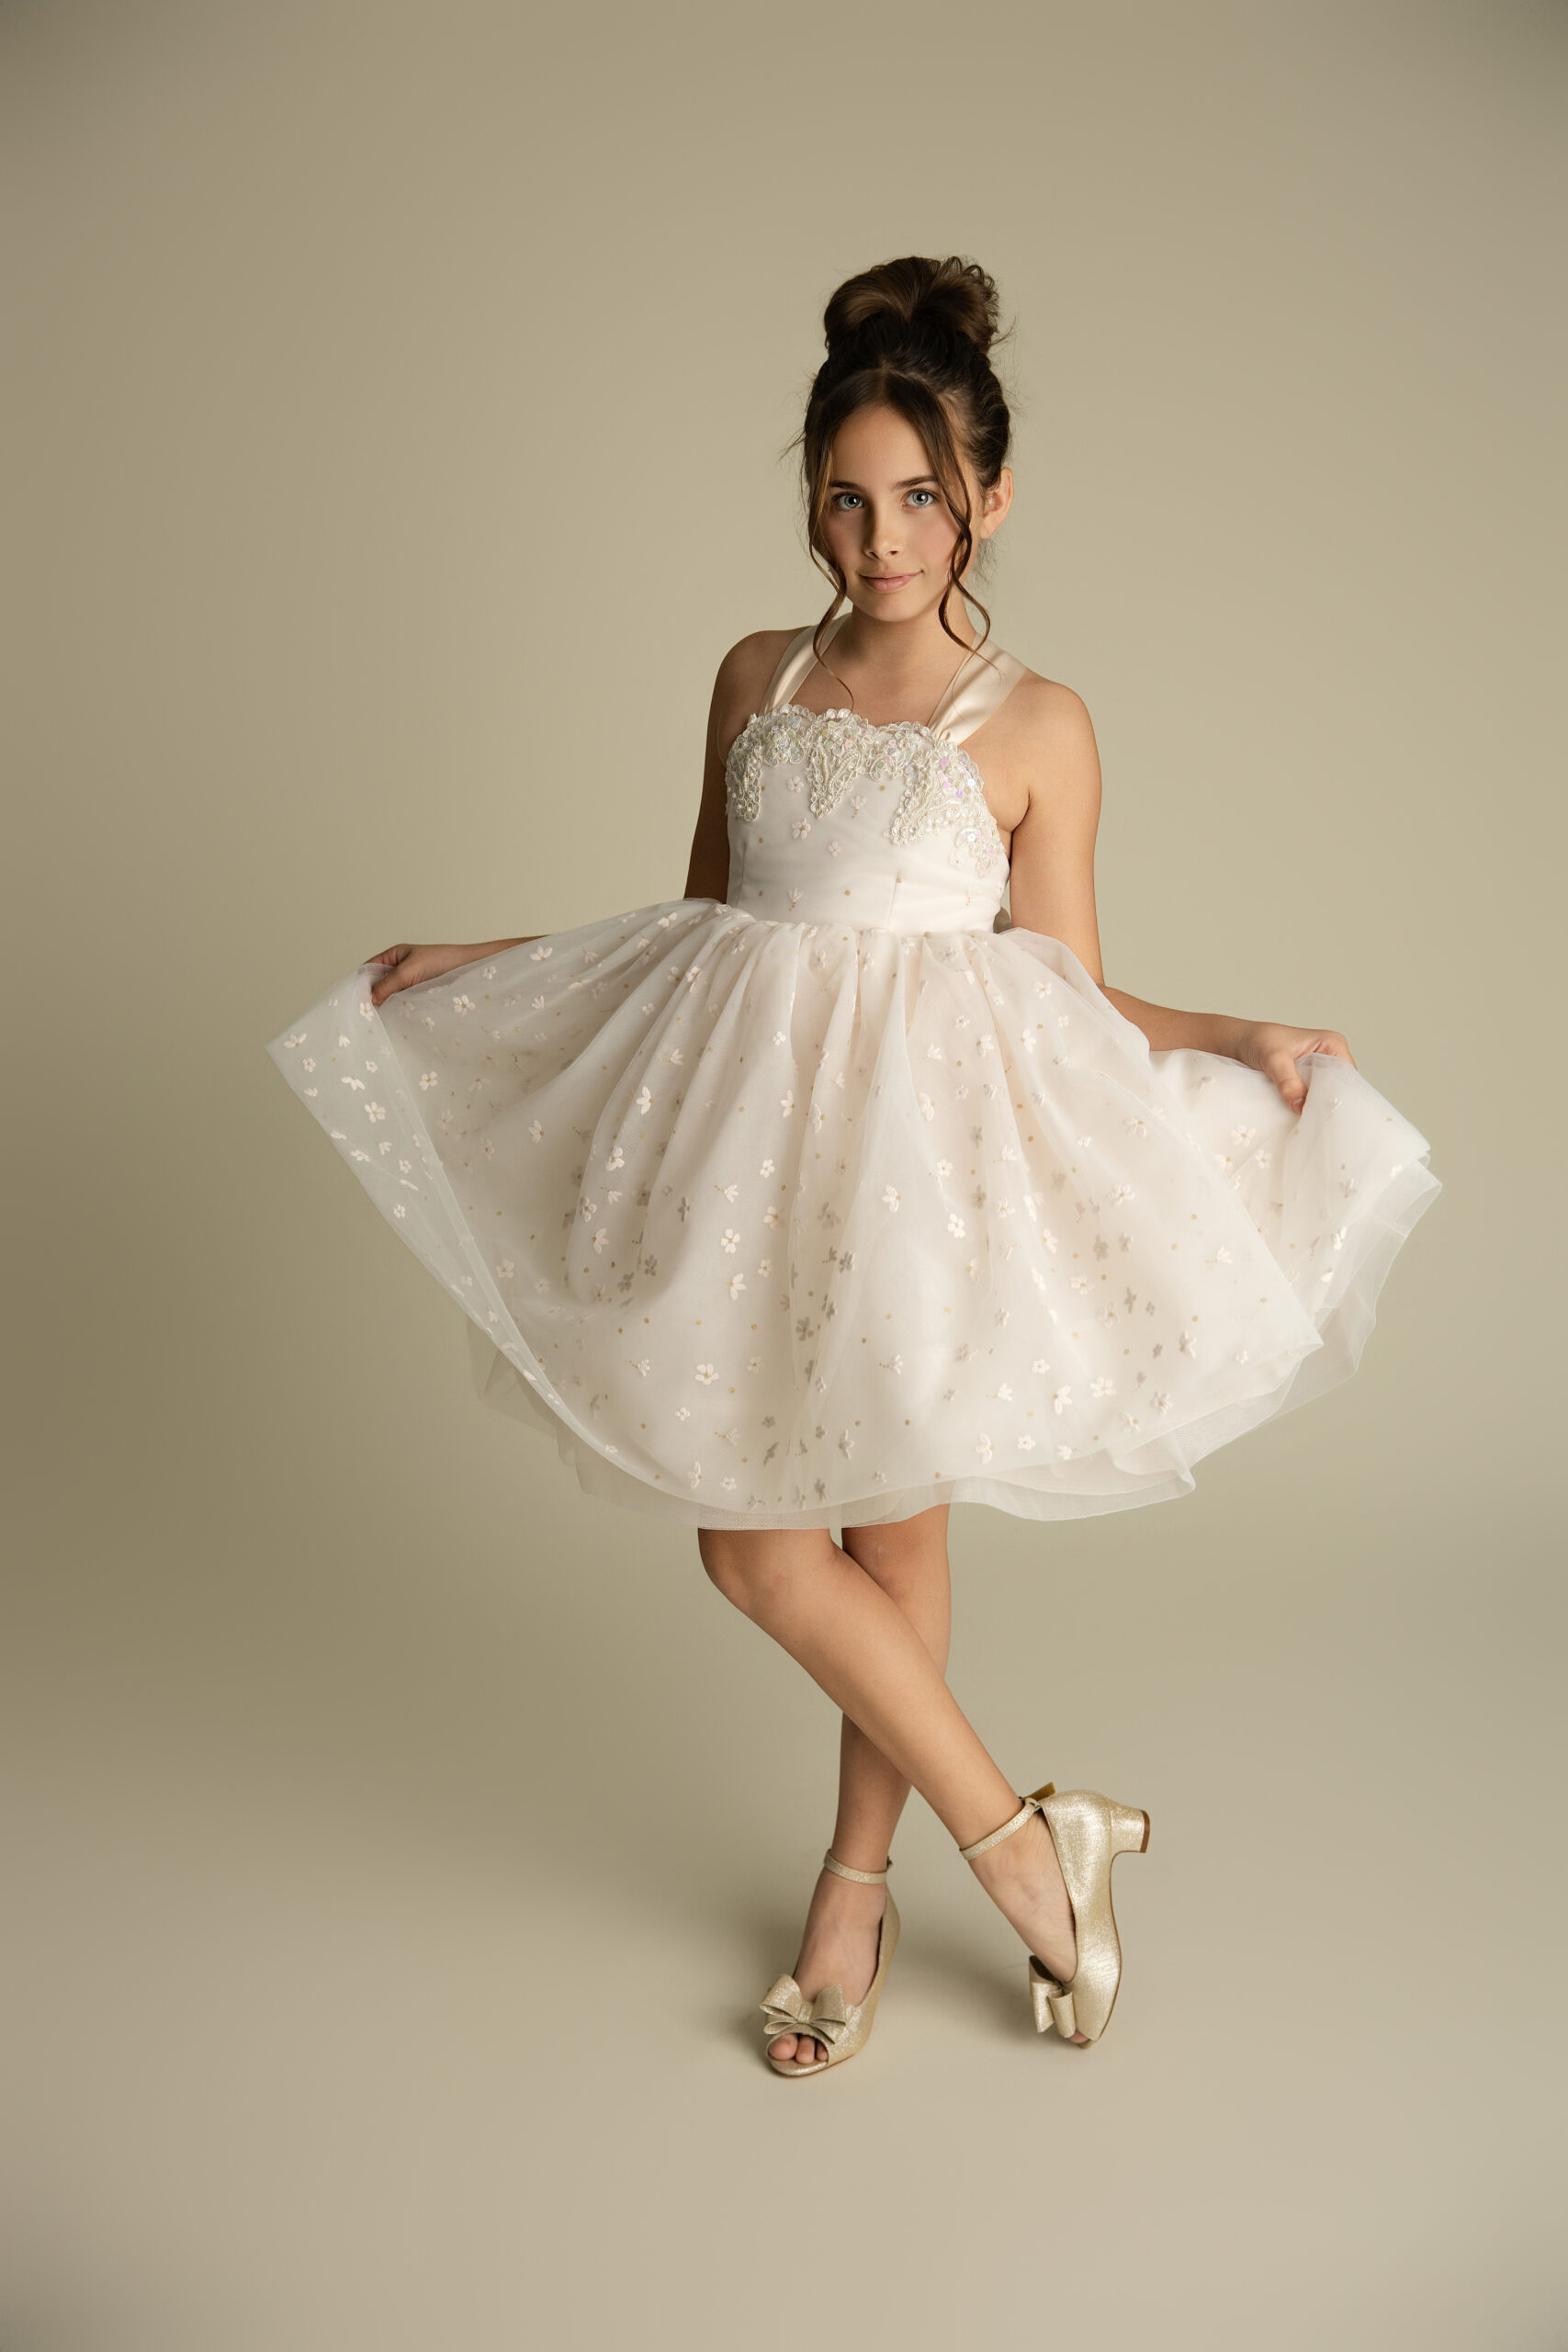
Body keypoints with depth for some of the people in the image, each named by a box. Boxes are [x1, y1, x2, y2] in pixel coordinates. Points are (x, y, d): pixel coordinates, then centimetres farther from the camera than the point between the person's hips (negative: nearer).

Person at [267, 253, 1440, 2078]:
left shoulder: (1033, 727, -2)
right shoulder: (759, 679, 10)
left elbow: (1065, 995, 0)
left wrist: (1241, 1043, -14)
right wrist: (469, 962, 17)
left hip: (925, 1135, -4)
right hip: (749, 1124, 5)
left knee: (893, 1519, 3)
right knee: (747, 1535, 3)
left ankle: (858, 1877, 25)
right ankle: (1021, 1842, 18)